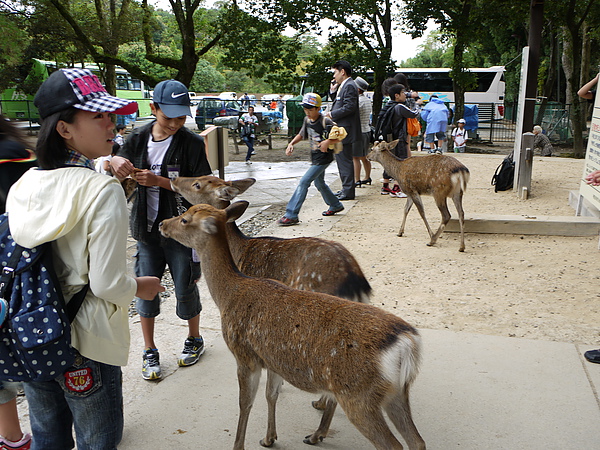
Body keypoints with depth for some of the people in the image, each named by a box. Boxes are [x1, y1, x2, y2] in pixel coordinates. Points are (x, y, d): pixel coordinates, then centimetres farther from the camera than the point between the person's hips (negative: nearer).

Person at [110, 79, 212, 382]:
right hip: (147, 228, 3)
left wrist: (158, 181, -23)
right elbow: (117, 177, 9)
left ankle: (194, 340, 33)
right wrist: (115, 162, -15)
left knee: (185, 287, 8)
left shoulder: (191, 143, -10)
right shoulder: (138, 139, 1)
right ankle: (149, 352, 25)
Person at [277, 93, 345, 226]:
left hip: (324, 158, -9)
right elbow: (302, 134, 20)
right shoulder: (307, 120, 4)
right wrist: (291, 143, 4)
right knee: (319, 183, 22)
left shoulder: (326, 122, -17)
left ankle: (291, 215, -15)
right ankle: (335, 205, 44)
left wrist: (328, 142, -32)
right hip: (314, 157, 9)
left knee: (304, 182, -15)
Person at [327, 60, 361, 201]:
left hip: (345, 130, -11)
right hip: (340, 130, 11)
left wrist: (332, 114, -14)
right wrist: (333, 91, 11)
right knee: (341, 159, 16)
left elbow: (349, 107, -23)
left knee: (345, 160, -7)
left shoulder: (349, 86, -14)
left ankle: (348, 192, -2)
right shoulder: (343, 86, 18)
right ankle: (346, 188, 24)